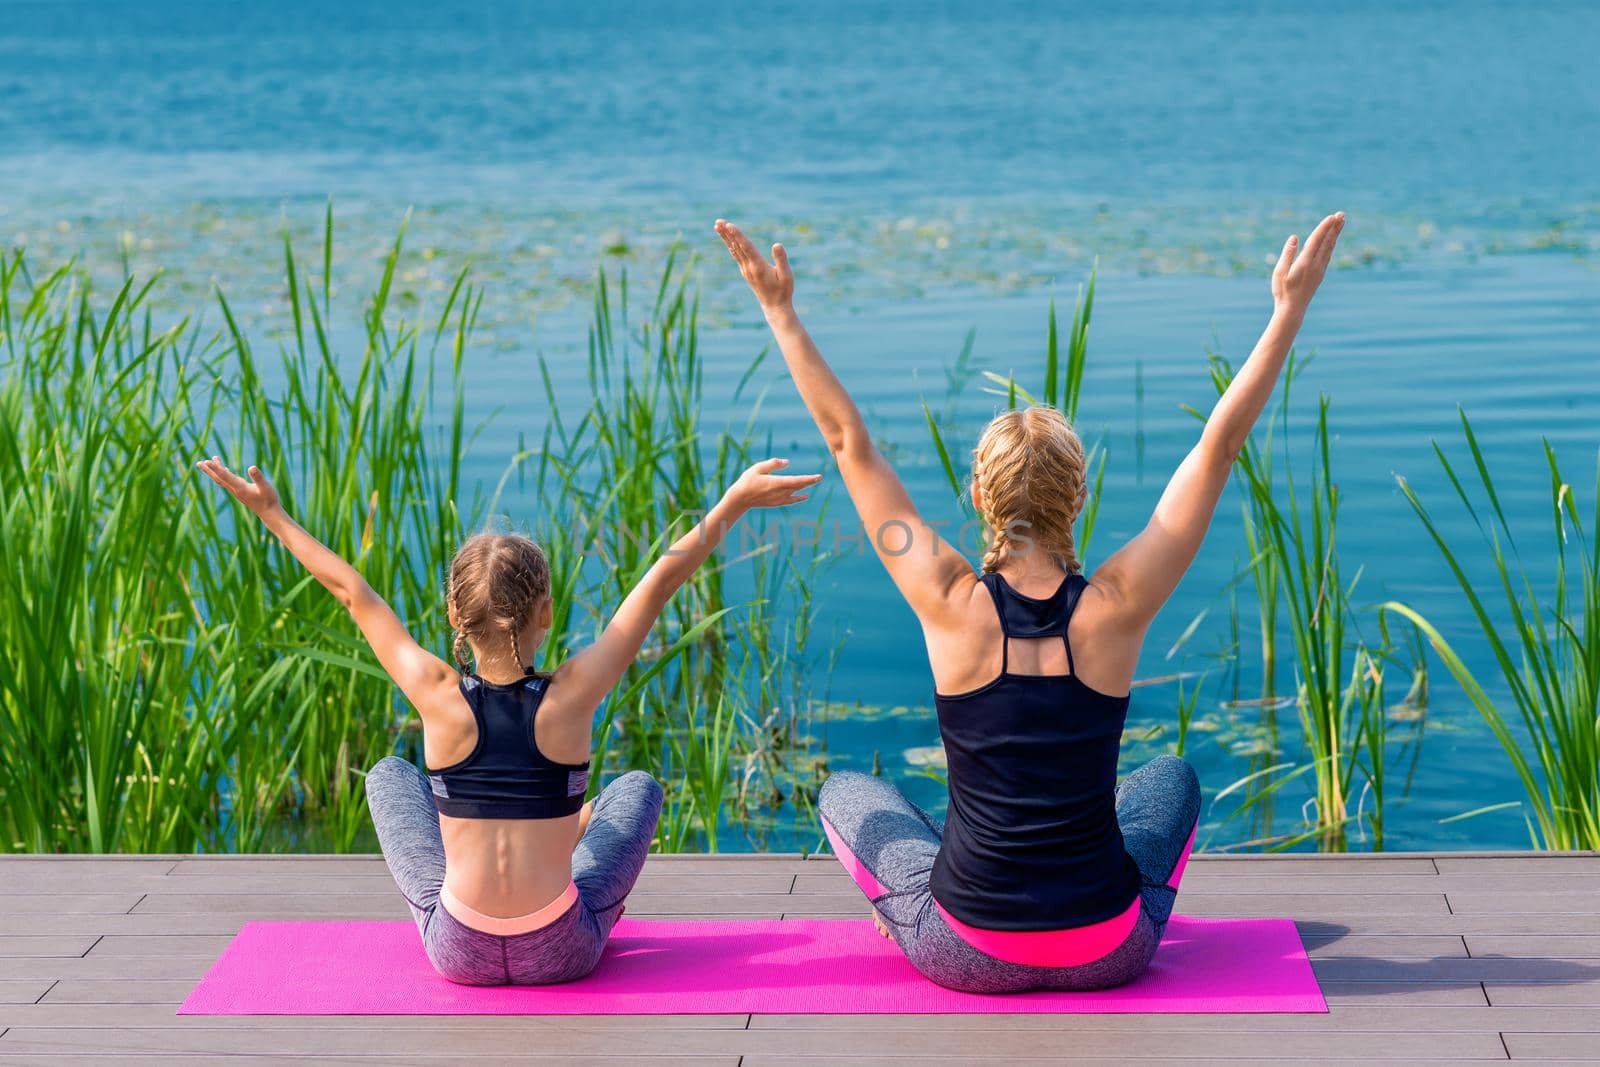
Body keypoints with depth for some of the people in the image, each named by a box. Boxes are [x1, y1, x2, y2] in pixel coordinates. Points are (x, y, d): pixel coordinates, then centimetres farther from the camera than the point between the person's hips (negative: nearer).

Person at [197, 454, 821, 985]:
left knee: (389, 776, 25)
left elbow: (355, 594, -4)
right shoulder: (571, 695, -16)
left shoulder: (441, 698, -14)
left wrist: (272, 515, 5)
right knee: (637, 788, 23)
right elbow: (658, 585, -11)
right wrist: (733, 504, -5)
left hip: (460, 953, 1)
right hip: (563, 953, 0)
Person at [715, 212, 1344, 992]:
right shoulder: (1116, 606, -14)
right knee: (1173, 779, 33)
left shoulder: (953, 605, -15)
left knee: (846, 794, 27)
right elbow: (1218, 445, -8)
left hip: (968, 954, -1)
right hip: (1109, 955, 1)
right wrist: (1290, 307, -4)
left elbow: (850, 444, -8)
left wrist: (782, 313, -2)